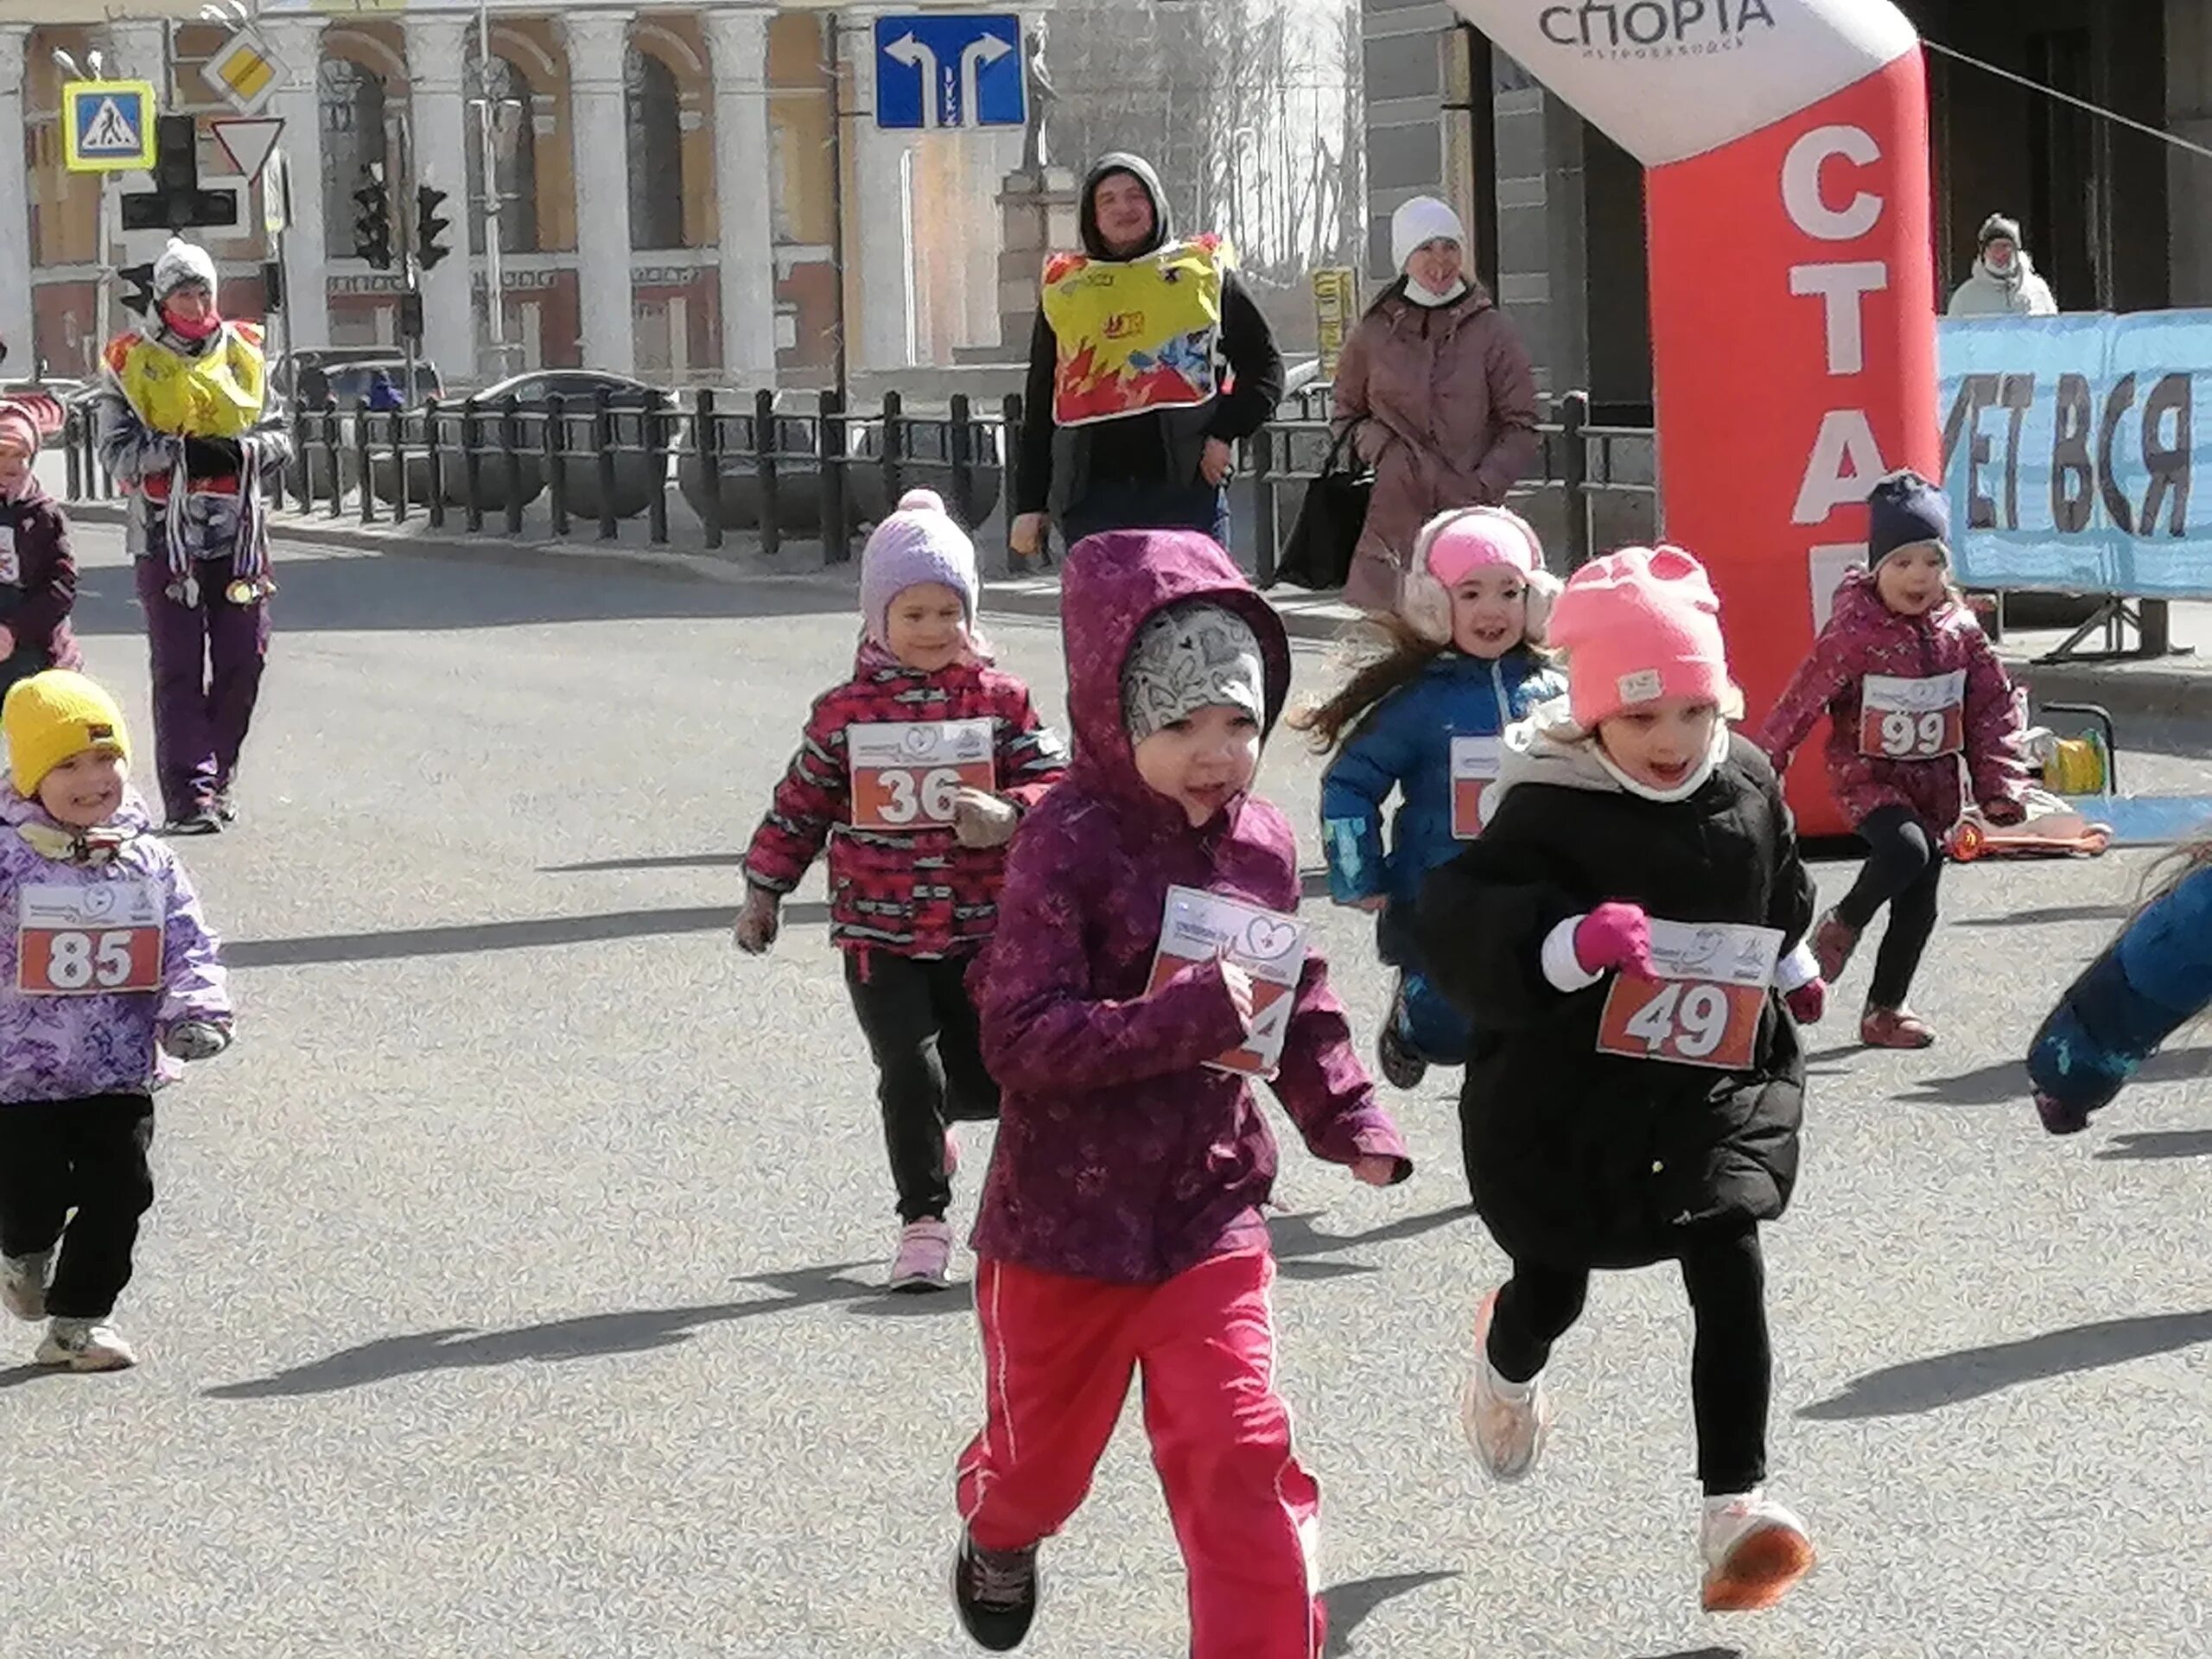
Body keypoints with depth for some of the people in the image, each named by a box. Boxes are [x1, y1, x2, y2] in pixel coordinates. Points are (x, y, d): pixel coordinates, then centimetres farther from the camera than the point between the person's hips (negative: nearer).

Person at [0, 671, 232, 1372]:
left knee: (118, 1193, 2)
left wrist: (195, 1014, -12)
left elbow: (188, 948, 2)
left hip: (122, 1076, 3)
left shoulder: (151, 866, 2)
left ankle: (79, 1318, 17)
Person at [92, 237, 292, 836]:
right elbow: (117, 452, -7)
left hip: (239, 533, 3)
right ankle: (189, 792, -5)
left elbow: (279, 438, 9)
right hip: (166, 535, -3)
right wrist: (183, 452, -20)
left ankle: (217, 773, 20)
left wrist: (240, 451, -12)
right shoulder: (129, 361, 0)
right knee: (179, 668, -4)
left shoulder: (245, 352, 9)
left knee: (243, 660, 5)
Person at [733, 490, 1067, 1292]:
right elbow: (802, 802, 10)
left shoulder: (997, 698, 1)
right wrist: (764, 885, 11)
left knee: (986, 1079, 4)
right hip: (879, 931, -1)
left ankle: (925, 1131, 39)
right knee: (912, 1071, -9)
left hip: (980, 929, 1)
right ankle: (923, 1220, 6)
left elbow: (1052, 779, -2)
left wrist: (1009, 816, -22)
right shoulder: (847, 710, 0)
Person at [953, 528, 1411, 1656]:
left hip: (1212, 1215, 3)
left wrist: (1347, 1117, 4)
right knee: (1043, 1447, 19)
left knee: (1240, 1455, -10)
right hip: (1066, 1220, -3)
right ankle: (998, 1539, 53)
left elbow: (1299, 1005, 15)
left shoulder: (1264, 848, 0)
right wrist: (1188, 1018, -31)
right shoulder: (1069, 846, -19)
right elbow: (1020, 1037, -26)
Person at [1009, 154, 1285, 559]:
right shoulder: (1063, 290, 16)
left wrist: (1224, 434, -3)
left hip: (1187, 485, -1)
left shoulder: (1205, 272, 12)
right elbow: (1039, 405, 18)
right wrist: (1030, 504, 13)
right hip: (1092, 495, 1)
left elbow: (1265, 367, 13)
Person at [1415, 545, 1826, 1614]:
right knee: (1553, 1284, 17)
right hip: (1566, 1098, -3)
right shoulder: (1546, 810, -17)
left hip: (1714, 1092, 3)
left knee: (1731, 1274, -12)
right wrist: (1568, 943, -43)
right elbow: (1456, 924, -27)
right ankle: (1508, 1363, 54)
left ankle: (1735, 1510, -11)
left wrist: (1790, 975, 38)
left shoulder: (1749, 789, 0)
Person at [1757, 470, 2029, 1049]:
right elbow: (1802, 702, -13)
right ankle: (1842, 925, -4)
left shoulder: (1961, 631, -2)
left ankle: (1886, 1010, 22)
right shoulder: (1853, 631, -16)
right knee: (1905, 850, -31)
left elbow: (1994, 708, 4)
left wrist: (2000, 787, -3)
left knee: (1919, 906, 7)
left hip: (1934, 784, 5)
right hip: (1868, 777, -5)